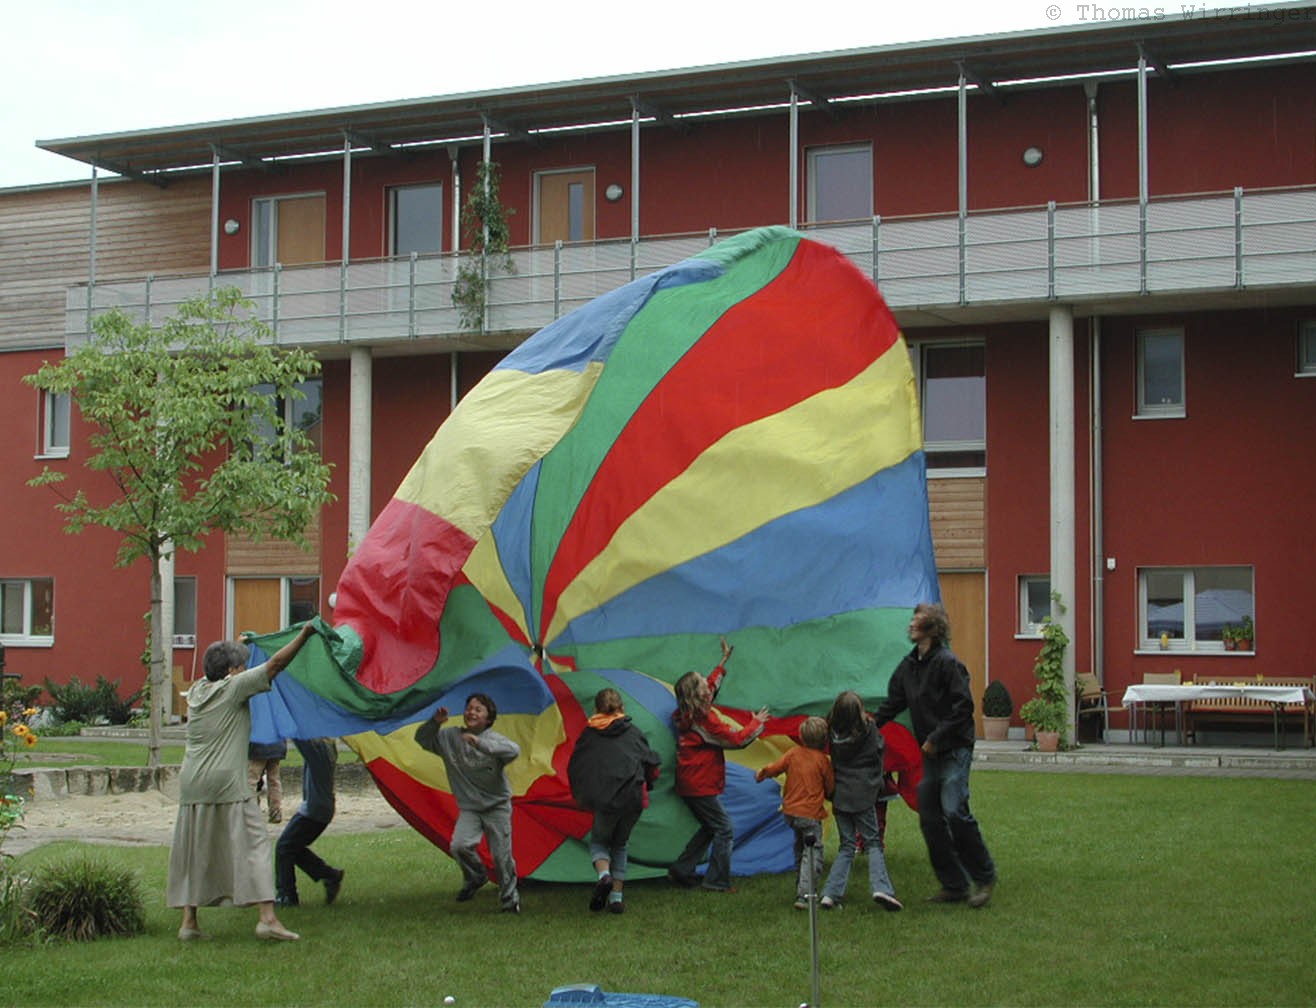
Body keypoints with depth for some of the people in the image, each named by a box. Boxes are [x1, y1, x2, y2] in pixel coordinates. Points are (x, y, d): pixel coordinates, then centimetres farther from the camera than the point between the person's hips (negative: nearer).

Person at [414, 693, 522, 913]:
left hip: (497, 806, -3)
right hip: (469, 808, 3)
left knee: (501, 855, -2)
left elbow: (514, 750, -31)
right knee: (459, 846, -21)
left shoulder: (493, 739, -11)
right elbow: (422, 739, 8)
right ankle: (475, 877, 10)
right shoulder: (451, 737, 2)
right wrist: (434, 722, -12)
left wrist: (481, 743, -40)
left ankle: (510, 899, 20)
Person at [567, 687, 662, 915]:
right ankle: (617, 896, 10)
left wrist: (583, 797, 24)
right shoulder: (633, 731, 11)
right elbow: (652, 763, 12)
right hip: (634, 798, 2)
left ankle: (604, 874, -14)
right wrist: (644, 785, 31)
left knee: (598, 840, 17)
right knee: (620, 844, 19)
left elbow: (574, 769, 10)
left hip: (605, 800, -2)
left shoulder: (589, 734, 8)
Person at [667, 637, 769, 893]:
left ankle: (681, 870, 20)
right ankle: (717, 881, -2)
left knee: (709, 828, 21)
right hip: (701, 786, -10)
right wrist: (757, 723, 1)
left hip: (689, 785, 10)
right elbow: (737, 739, -16)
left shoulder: (687, 716, 9)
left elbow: (711, 686, 25)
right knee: (724, 830, -2)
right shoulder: (705, 720, -19)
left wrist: (724, 662, 33)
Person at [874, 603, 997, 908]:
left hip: (955, 749, -8)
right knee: (930, 819, 5)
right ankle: (954, 886, 13)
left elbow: (963, 706, -16)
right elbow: (892, 704, 18)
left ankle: (984, 877, -2)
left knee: (954, 811, -18)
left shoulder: (947, 662, -13)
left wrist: (937, 737, -17)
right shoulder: (908, 665, 11)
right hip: (931, 754, 8)